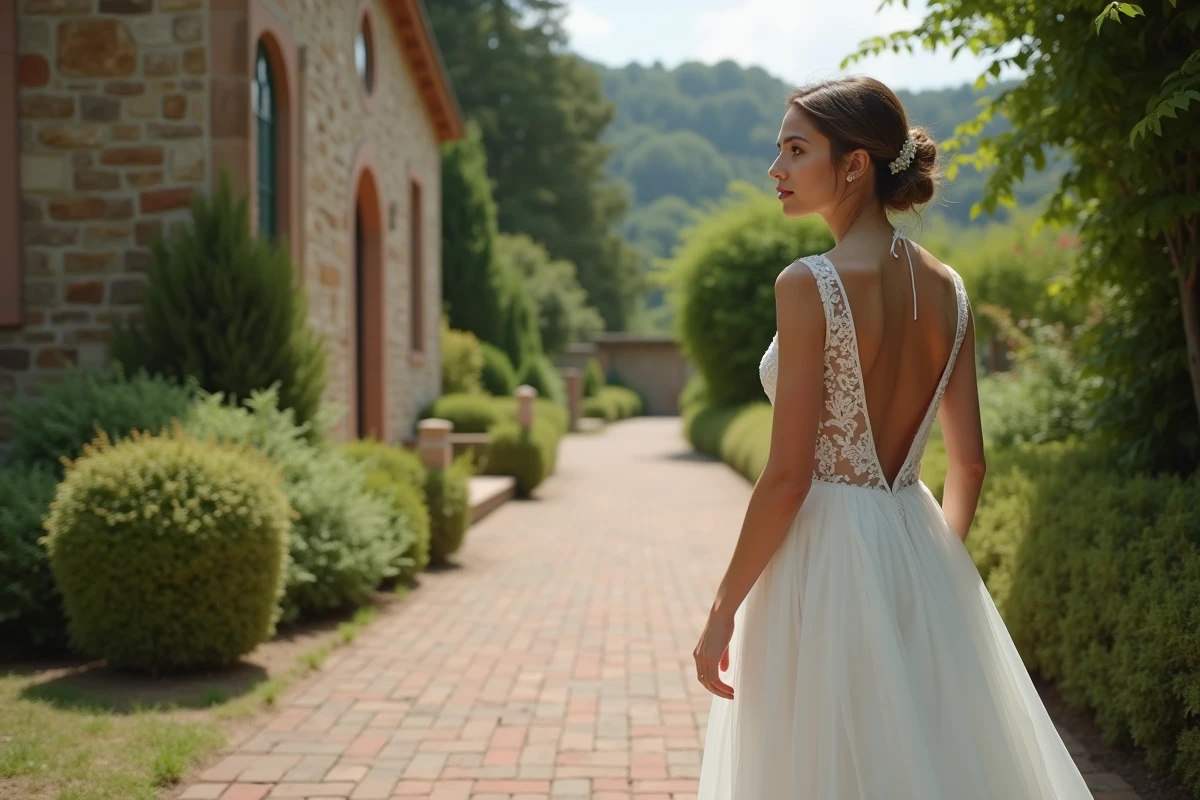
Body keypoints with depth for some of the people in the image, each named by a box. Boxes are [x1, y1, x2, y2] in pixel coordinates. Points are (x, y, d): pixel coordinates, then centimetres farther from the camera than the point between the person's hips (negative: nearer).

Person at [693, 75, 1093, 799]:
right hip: (920, 546, 7)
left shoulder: (810, 284, -16)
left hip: (825, 557, -7)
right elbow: (969, 464, 7)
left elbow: (788, 476, -17)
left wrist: (723, 612, -9)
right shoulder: (947, 289, 4)